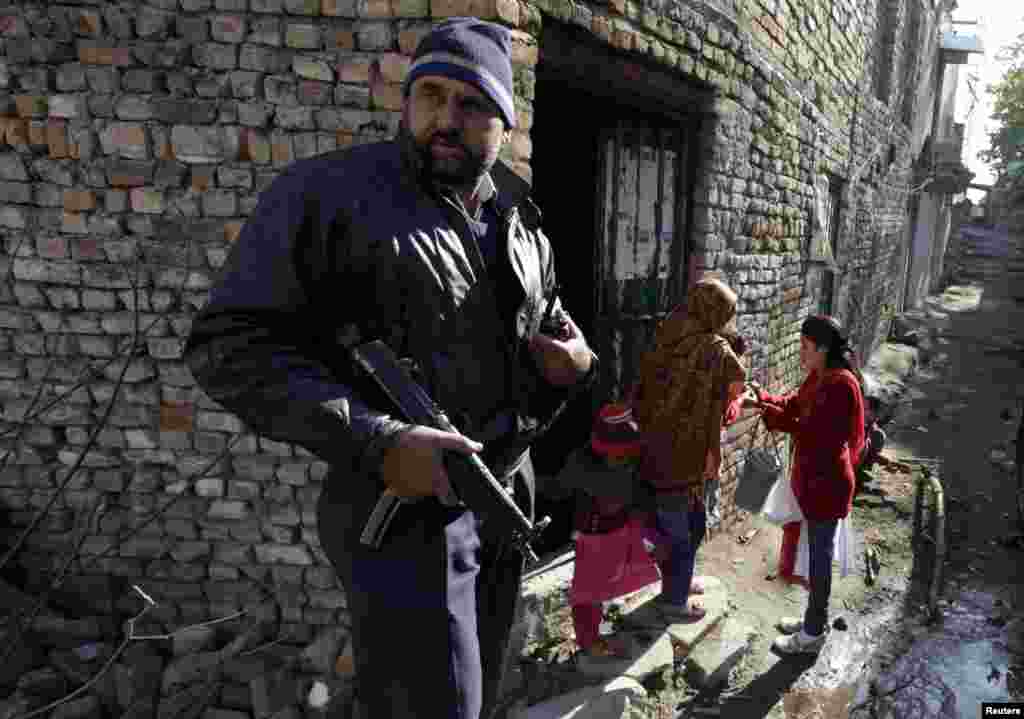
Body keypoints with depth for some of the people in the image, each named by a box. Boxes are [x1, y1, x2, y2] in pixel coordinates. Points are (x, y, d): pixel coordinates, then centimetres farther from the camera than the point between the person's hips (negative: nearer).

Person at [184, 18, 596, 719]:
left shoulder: (520, 216, 7)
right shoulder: (332, 192, -12)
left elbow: (552, 323, 22)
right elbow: (231, 345, -17)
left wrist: (576, 359, -4)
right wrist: (378, 443, -27)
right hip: (405, 502, -6)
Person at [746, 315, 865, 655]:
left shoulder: (841, 385, -25)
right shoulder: (818, 377, 4)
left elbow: (817, 436, -27)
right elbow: (795, 403, 14)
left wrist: (771, 416, -25)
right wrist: (760, 399, -2)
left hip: (826, 484, -9)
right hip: (812, 478, 9)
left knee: (820, 555, 4)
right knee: (816, 551, 20)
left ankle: (813, 634, 20)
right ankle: (815, 619, 37)